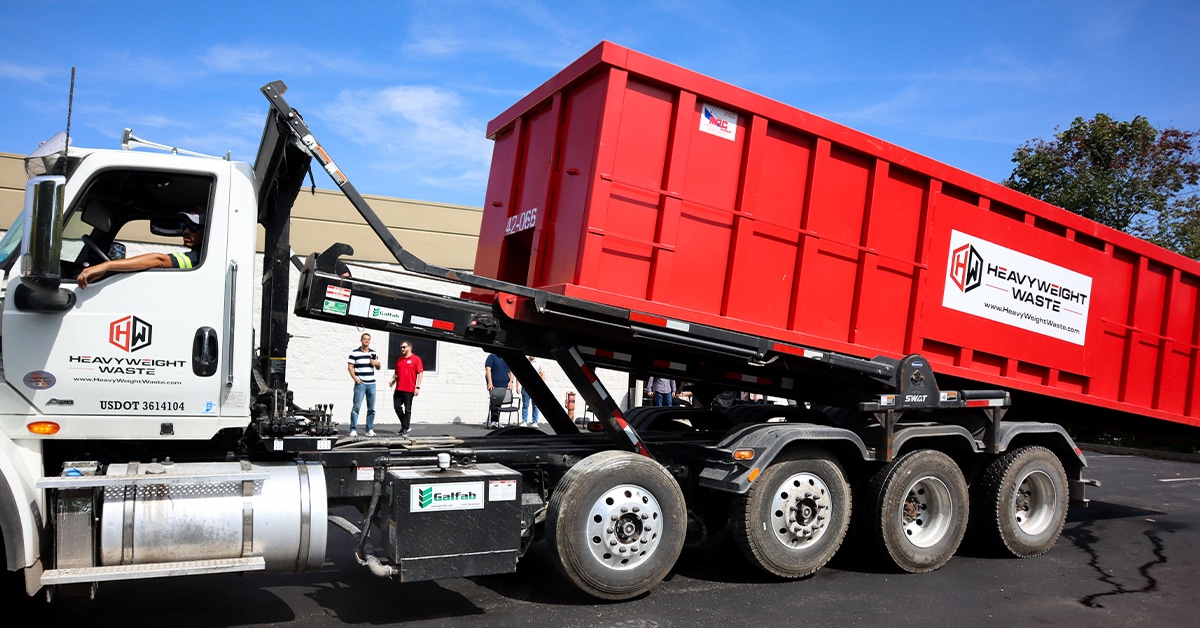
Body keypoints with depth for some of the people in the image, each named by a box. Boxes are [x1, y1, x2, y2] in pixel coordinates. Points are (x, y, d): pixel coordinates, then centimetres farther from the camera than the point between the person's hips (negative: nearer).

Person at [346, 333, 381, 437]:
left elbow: (378, 367, 21)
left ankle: (370, 430, 13)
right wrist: (355, 378, -15)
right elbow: (350, 367, -3)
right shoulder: (354, 353, 0)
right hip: (360, 383, -5)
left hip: (371, 383, 5)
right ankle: (353, 430, -7)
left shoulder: (373, 353, 14)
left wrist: (376, 363, -2)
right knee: (356, 407, -9)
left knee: (371, 408, 7)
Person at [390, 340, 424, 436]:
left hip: (409, 390, -6)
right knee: (397, 407, 4)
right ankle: (405, 425, 20)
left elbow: (420, 373, -7)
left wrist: (417, 387, -13)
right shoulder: (399, 360, 16)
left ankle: (405, 429, 6)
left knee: (407, 409, 0)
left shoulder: (416, 359, -2)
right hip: (399, 388, 6)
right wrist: (393, 380, 4)